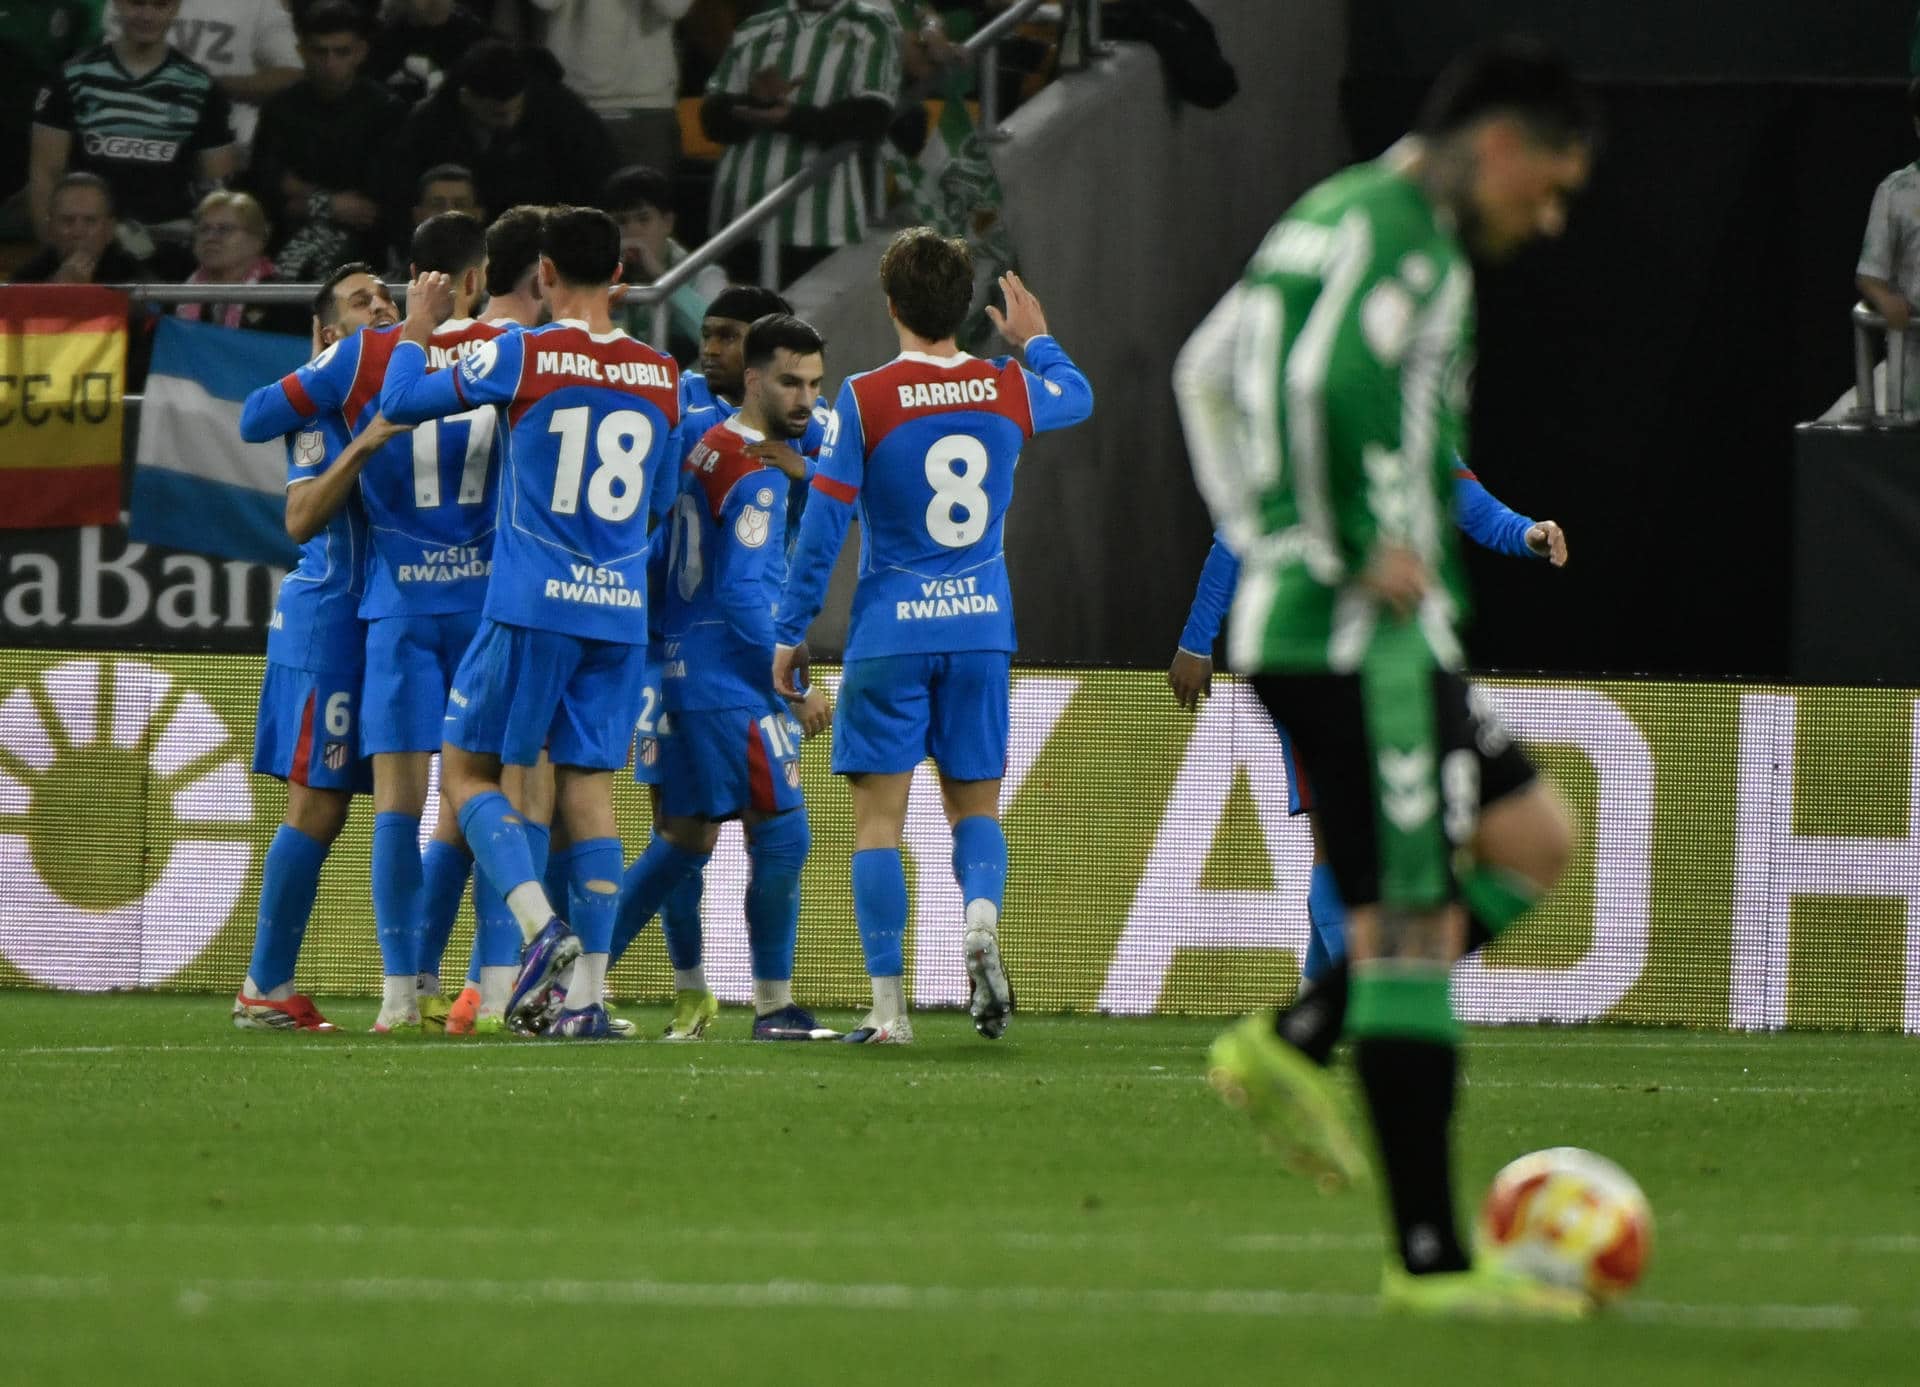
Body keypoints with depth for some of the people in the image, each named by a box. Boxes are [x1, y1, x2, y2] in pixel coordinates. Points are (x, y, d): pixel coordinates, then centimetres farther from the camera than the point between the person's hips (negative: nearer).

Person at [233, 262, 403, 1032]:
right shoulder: (324, 404, -5)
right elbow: (301, 520, -15)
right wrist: (360, 447, -29)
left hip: (400, 618, 6)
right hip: (331, 620, -6)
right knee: (317, 807, -7)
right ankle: (265, 988, -2)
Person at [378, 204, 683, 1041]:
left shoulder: (523, 357, -6)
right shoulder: (664, 378, 7)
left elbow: (401, 402, 2)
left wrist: (418, 327, 19)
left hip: (532, 604, -4)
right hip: (622, 610, 4)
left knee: (465, 768, 6)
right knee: (588, 784, 6)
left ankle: (542, 927, -15)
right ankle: (588, 989, 0)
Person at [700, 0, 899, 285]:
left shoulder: (870, 30, 7)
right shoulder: (755, 30, 17)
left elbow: (873, 116, -6)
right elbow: (714, 116, 10)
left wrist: (794, 118, -18)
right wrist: (756, 101, -11)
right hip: (742, 218, 3)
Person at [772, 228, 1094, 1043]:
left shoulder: (863, 400, -10)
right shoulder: (1010, 391, 1)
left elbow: (822, 528, -8)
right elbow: (1078, 396, 26)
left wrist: (790, 635, 1)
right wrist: (1035, 339, 45)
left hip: (889, 633, -3)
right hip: (981, 627, 3)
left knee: (878, 815, 2)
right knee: (975, 802, 12)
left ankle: (889, 1007, -3)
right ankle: (981, 914, -21)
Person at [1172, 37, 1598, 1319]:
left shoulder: (1332, 219, 19)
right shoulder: (1396, 231, -12)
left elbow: (1210, 368, 30)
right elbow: (1330, 387, -29)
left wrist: (1270, 534, 26)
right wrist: (1370, 551, -20)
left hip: (1291, 620, 10)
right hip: (1360, 636, -10)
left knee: (1533, 843, 14)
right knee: (1412, 923, -8)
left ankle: (1294, 1044, 10)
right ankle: (1430, 1259, -7)